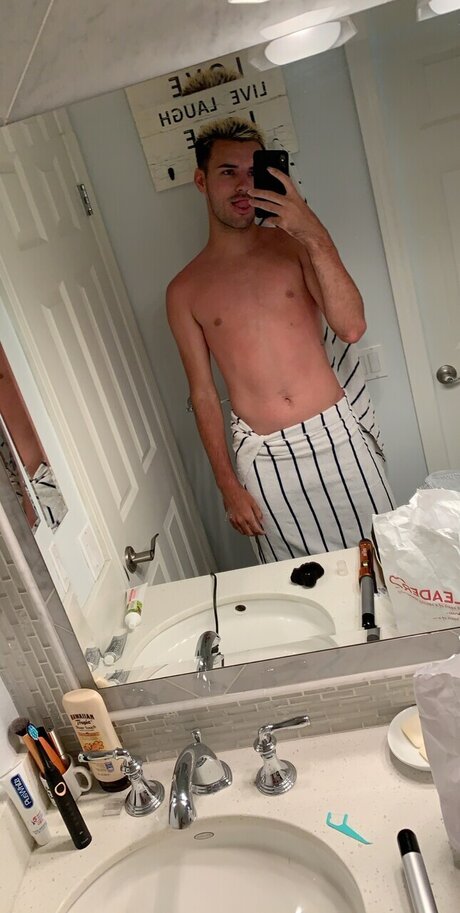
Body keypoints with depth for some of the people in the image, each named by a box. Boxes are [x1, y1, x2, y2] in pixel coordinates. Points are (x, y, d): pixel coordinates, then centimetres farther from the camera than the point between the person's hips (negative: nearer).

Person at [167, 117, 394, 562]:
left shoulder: (295, 244, 4)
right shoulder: (184, 291, 3)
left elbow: (352, 328, -9)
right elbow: (203, 394, 4)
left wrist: (315, 237, -18)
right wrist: (227, 484, 2)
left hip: (335, 437, 1)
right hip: (261, 458, 0)